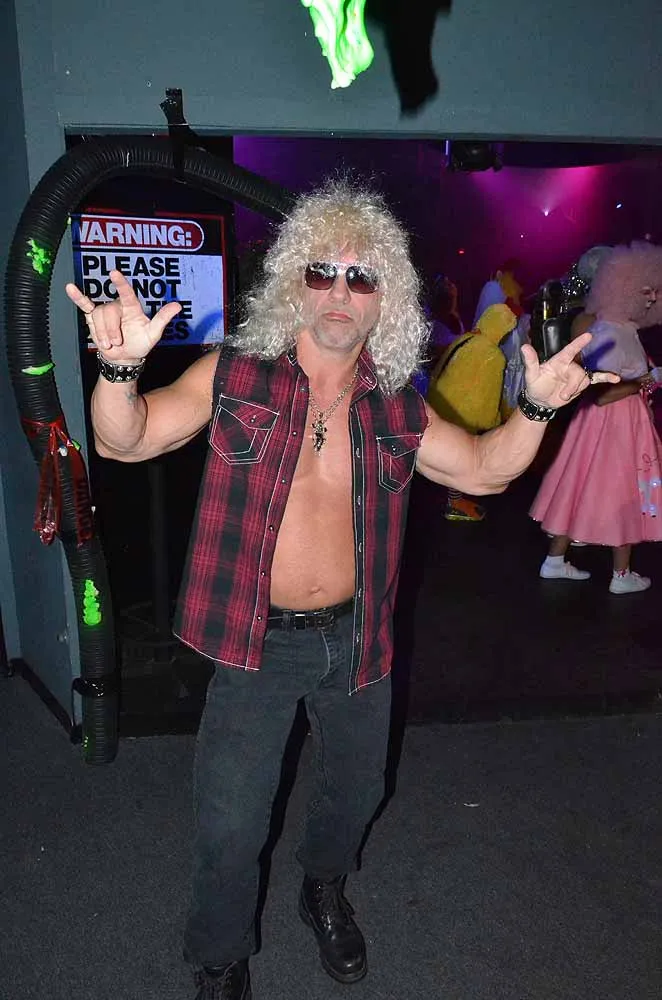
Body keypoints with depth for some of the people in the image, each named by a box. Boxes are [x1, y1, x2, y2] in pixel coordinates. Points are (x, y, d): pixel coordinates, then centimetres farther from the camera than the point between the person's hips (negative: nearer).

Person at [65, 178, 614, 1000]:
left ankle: (325, 889, 58)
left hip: (356, 638, 4)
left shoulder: (394, 407, 1)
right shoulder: (235, 375, -8)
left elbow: (484, 469, 5)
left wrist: (535, 407, -12)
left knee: (355, 789, 24)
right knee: (229, 823, 9)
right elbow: (123, 441, -12)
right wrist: (121, 366, -32)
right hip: (257, 641, -3)